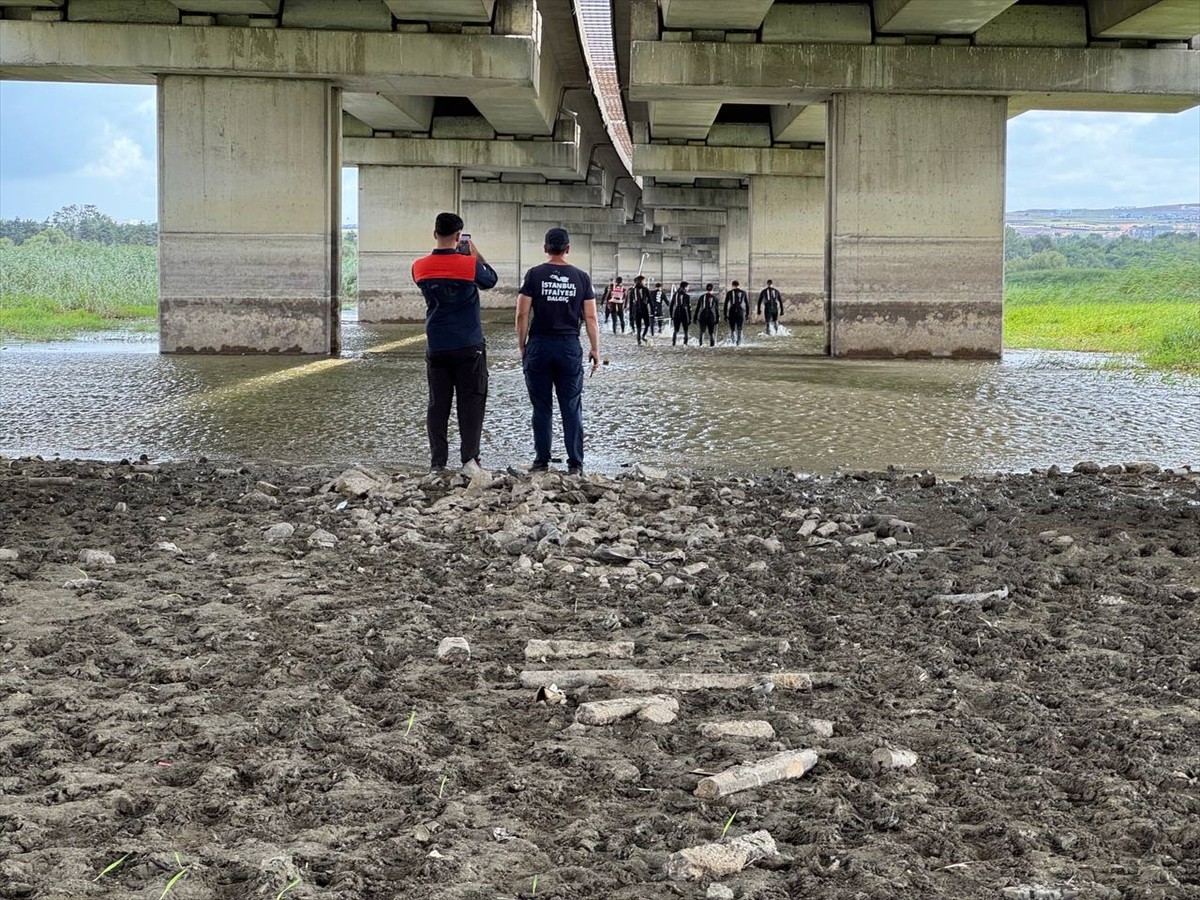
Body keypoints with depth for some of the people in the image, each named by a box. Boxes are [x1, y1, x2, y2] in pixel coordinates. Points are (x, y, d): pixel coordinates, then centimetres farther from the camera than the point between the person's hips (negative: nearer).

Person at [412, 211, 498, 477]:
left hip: (436, 348, 3)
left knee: (438, 405, 7)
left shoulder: (419, 268, -2)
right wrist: (476, 254, 16)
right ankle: (469, 460, -4)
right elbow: (491, 280, 7)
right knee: (471, 404, 3)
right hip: (469, 346, -3)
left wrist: (454, 254, 17)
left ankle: (437, 464, 6)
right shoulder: (470, 264, -12)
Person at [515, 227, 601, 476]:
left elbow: (522, 314, -4)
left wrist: (521, 346, 6)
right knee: (572, 407, 5)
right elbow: (590, 318, 1)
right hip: (570, 347, 1)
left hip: (539, 346, -1)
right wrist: (595, 349, 9)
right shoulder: (581, 277, 2)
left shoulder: (534, 275, -2)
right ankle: (575, 463, 4)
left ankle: (542, 460, 10)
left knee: (542, 407, 7)